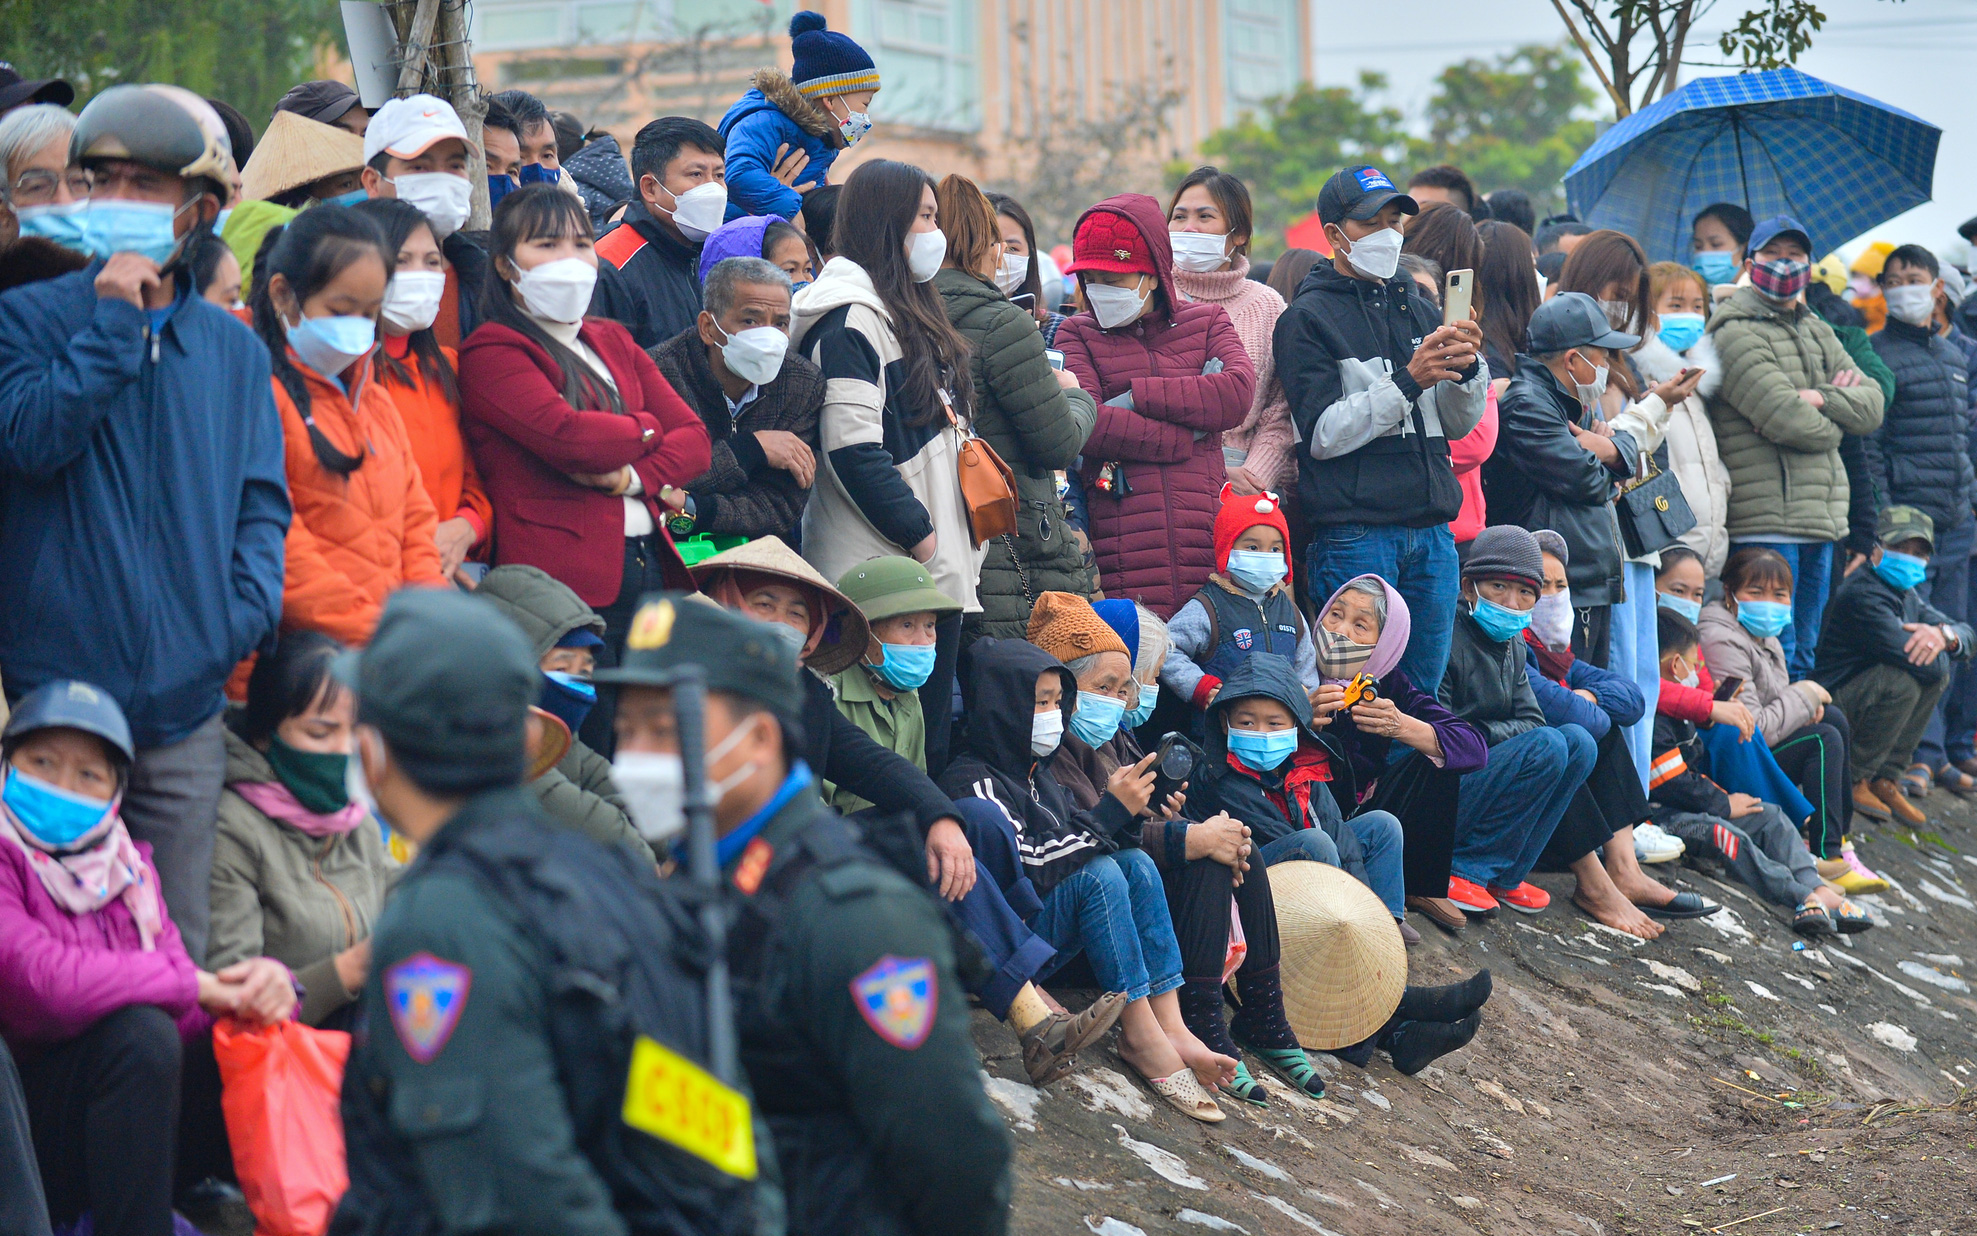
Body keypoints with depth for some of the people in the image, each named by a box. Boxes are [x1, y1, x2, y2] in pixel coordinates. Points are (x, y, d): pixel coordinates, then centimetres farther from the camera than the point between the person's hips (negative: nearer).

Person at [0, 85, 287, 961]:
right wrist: (114, 321, -13)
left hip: (186, 700, 3)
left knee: (179, 955, 9)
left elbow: (261, 500, 12)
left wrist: (248, 609, -5)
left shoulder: (234, 350, 13)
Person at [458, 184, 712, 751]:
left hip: (649, 567, 7)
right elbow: (570, 438, -17)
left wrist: (632, 476, -8)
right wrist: (646, 430, 3)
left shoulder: (614, 342, 21)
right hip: (567, 577, -7)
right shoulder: (492, 352, -3)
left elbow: (695, 439, 12)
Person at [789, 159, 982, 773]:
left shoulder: (910, 313, 21)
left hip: (936, 563, 10)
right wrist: (919, 533, -15)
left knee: (929, 733, 8)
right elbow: (853, 448, -18)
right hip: (888, 564, -10)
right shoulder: (852, 319, -10)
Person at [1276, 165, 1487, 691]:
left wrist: (1468, 368, -7)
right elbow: (1323, 434, -12)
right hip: (1355, 535, -6)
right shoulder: (1307, 318, -1)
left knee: (1424, 693, 8)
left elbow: (1458, 424, 13)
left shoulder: (1417, 308, 17)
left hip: (1431, 530, 6)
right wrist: (1407, 382, -19)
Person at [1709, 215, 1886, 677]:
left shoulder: (1818, 333, 19)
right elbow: (1787, 420, -17)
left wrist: (1821, 398, -9)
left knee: (1803, 652, 13)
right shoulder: (1736, 334, -7)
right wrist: (1835, 418, 1)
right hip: (1765, 521, -8)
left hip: (1821, 517, 8)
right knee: (1775, 655, -9)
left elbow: (1872, 406, 9)